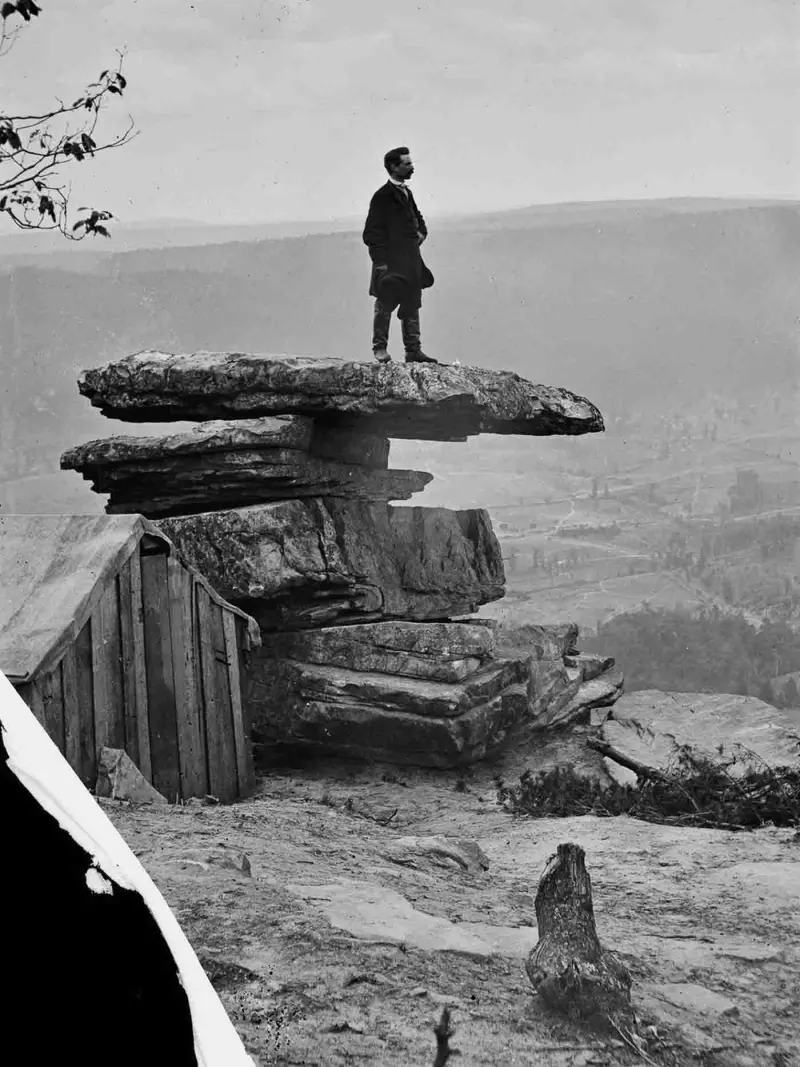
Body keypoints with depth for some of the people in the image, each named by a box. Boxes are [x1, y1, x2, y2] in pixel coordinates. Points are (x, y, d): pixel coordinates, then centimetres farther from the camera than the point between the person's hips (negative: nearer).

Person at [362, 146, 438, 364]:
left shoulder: (406, 193, 16)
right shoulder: (383, 197, -9)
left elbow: (417, 217, 32)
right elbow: (371, 234, -11)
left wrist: (420, 233, 9)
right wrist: (381, 263, -18)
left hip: (411, 263, 8)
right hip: (391, 262, -8)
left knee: (412, 306, 7)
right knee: (385, 305, -2)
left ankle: (413, 350, 10)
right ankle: (380, 348, 7)